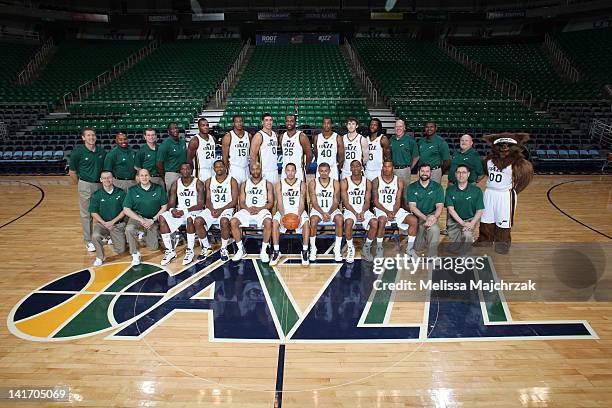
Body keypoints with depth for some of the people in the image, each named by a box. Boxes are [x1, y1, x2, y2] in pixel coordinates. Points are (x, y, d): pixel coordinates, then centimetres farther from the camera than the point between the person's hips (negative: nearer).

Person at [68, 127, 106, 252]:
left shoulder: (102, 151, 3)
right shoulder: (78, 151, -8)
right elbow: (72, 172, -2)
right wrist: (80, 185, 3)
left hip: (100, 185, 4)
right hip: (85, 185, -3)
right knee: (86, 214, 5)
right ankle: (88, 241, 14)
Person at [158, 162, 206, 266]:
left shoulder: (198, 183, -5)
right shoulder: (175, 184, 7)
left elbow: (200, 205, -12)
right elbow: (171, 203, 5)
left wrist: (185, 211, -24)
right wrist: (172, 209, -20)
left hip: (193, 211, -4)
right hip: (178, 211, 4)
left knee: (190, 218, -39)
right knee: (162, 218, -23)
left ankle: (190, 251, -24)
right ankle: (170, 251, -15)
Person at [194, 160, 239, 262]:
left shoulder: (232, 181, 3)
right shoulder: (209, 181, 13)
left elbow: (234, 201, -3)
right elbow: (208, 200, 9)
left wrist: (221, 209, -16)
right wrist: (212, 209, -12)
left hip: (226, 209, -3)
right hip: (212, 209, 3)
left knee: (224, 221, -37)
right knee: (198, 221, -25)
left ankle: (224, 249, -17)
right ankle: (206, 247, -5)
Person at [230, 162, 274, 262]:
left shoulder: (268, 184, 10)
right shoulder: (244, 184, 16)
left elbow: (271, 203, 4)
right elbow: (241, 202, 10)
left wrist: (259, 208, -14)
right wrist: (248, 209, -12)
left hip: (262, 210, -2)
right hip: (247, 210, 2)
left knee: (268, 222, -35)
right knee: (233, 221, -26)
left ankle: (263, 251, -20)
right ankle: (241, 250, -11)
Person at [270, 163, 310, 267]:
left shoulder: (302, 184, 3)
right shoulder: (279, 185, 4)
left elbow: (302, 203, -2)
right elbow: (280, 203, -3)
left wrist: (299, 215, -21)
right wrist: (282, 215, -22)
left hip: (298, 211, 0)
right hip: (283, 211, 0)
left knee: (306, 223, -31)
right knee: (275, 222, -29)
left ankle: (305, 251, -21)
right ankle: (276, 252, -20)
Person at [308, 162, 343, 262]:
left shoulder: (335, 183, 0)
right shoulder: (313, 183, -3)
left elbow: (336, 202, -4)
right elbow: (314, 202, -8)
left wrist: (329, 213, -22)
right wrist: (323, 213, -23)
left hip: (332, 209, 1)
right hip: (317, 209, -1)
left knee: (340, 219, -30)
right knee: (313, 220, -33)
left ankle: (337, 249, -20)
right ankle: (313, 249, -16)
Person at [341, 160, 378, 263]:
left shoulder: (367, 182, 7)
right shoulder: (345, 182, 0)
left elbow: (367, 202, 2)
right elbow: (346, 203, -5)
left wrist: (362, 212, -17)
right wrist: (355, 213, -19)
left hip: (364, 210, 2)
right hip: (350, 210, -2)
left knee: (375, 222, -27)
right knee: (349, 222, -36)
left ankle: (367, 247, -5)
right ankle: (350, 247, -14)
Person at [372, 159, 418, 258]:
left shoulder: (399, 181, 5)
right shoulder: (376, 181, -1)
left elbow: (398, 201, 1)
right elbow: (375, 201, -5)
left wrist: (394, 212, -18)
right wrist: (387, 212, -18)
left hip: (395, 209, 3)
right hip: (381, 209, -3)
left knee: (413, 220, -18)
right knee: (382, 220, -37)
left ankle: (410, 248, -5)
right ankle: (379, 248, -18)